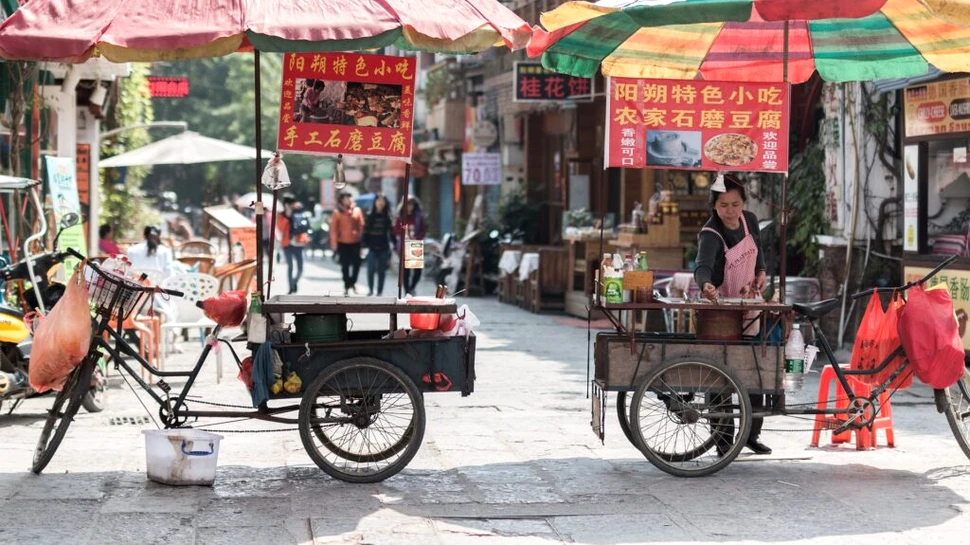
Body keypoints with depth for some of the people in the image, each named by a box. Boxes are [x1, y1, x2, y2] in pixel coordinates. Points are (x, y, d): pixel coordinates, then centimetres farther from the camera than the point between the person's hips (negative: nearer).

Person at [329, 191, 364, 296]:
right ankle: (347, 286, 17)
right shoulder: (337, 213, -4)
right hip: (343, 243, -1)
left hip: (356, 242, 2)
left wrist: (362, 238, -2)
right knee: (345, 266, 6)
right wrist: (334, 243, -8)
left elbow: (361, 226, 3)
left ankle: (352, 282, 23)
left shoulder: (357, 210, 2)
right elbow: (333, 229, -4)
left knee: (357, 263, 1)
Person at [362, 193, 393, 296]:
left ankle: (380, 291, 13)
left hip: (383, 248, 1)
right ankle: (370, 289, 9)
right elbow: (365, 232, 0)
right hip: (372, 247, -1)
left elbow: (392, 232, 4)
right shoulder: (369, 216, 1)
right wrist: (365, 245, -7)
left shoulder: (387, 217, 4)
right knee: (371, 269, -10)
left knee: (382, 271, 5)